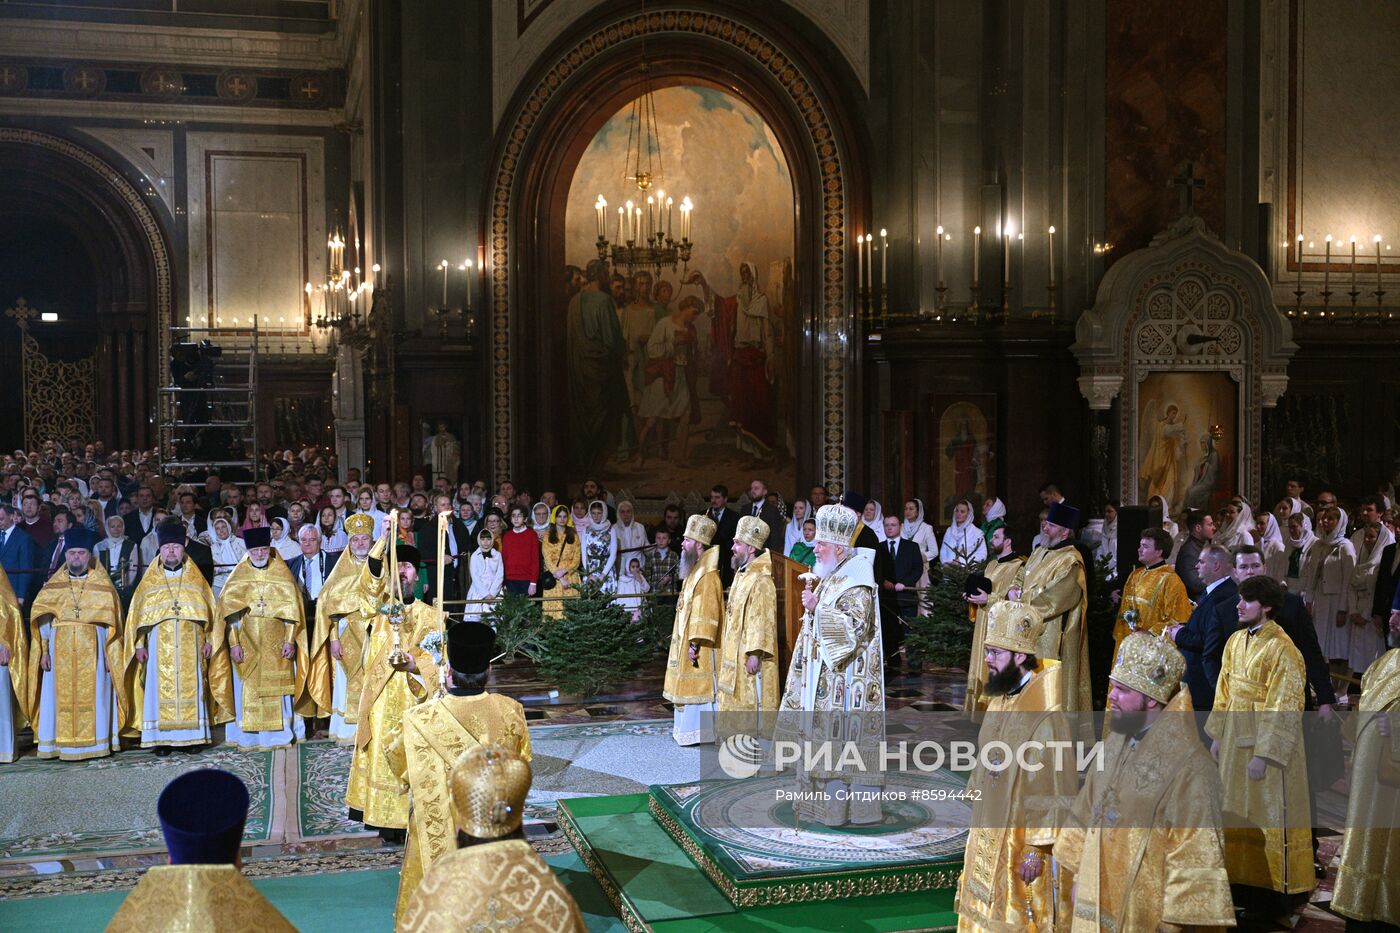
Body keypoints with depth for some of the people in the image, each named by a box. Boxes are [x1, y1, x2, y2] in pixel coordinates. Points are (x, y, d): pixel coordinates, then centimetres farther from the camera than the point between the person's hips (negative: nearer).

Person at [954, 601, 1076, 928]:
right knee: (987, 916, 17)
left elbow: (1052, 788, -21)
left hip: (1023, 841, -8)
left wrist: (1036, 849, -18)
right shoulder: (1000, 697, 2)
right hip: (989, 836, 8)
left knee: (1020, 920, 7)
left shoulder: (1046, 714, -24)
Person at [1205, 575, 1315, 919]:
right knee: (1239, 811, 13)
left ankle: (1274, 890, 13)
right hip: (1235, 737, 7)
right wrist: (1217, 735, 11)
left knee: (1267, 813, 2)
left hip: (1268, 741, -7)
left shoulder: (1280, 648, -18)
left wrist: (1262, 755, -20)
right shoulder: (1236, 641, 6)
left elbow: (1281, 708, -19)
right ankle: (1245, 881, 25)